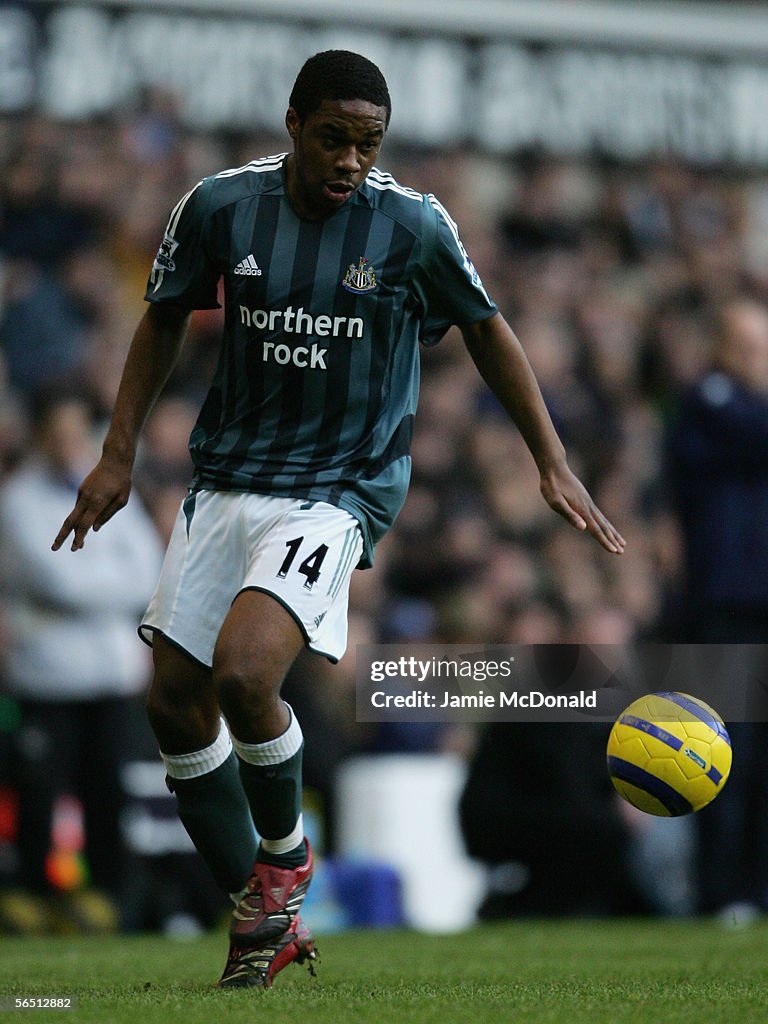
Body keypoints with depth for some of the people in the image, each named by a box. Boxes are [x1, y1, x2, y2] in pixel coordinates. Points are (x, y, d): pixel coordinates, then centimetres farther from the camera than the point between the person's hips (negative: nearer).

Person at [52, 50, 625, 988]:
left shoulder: (413, 226, -9)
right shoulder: (220, 207, -3)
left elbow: (485, 328, 6)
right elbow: (165, 318, 13)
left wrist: (552, 465, 6)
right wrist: (118, 454, 8)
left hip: (338, 493, -4)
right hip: (226, 480, 4)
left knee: (243, 674, -25)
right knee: (175, 701, 1)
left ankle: (283, 855, 4)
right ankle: (262, 922, 17)